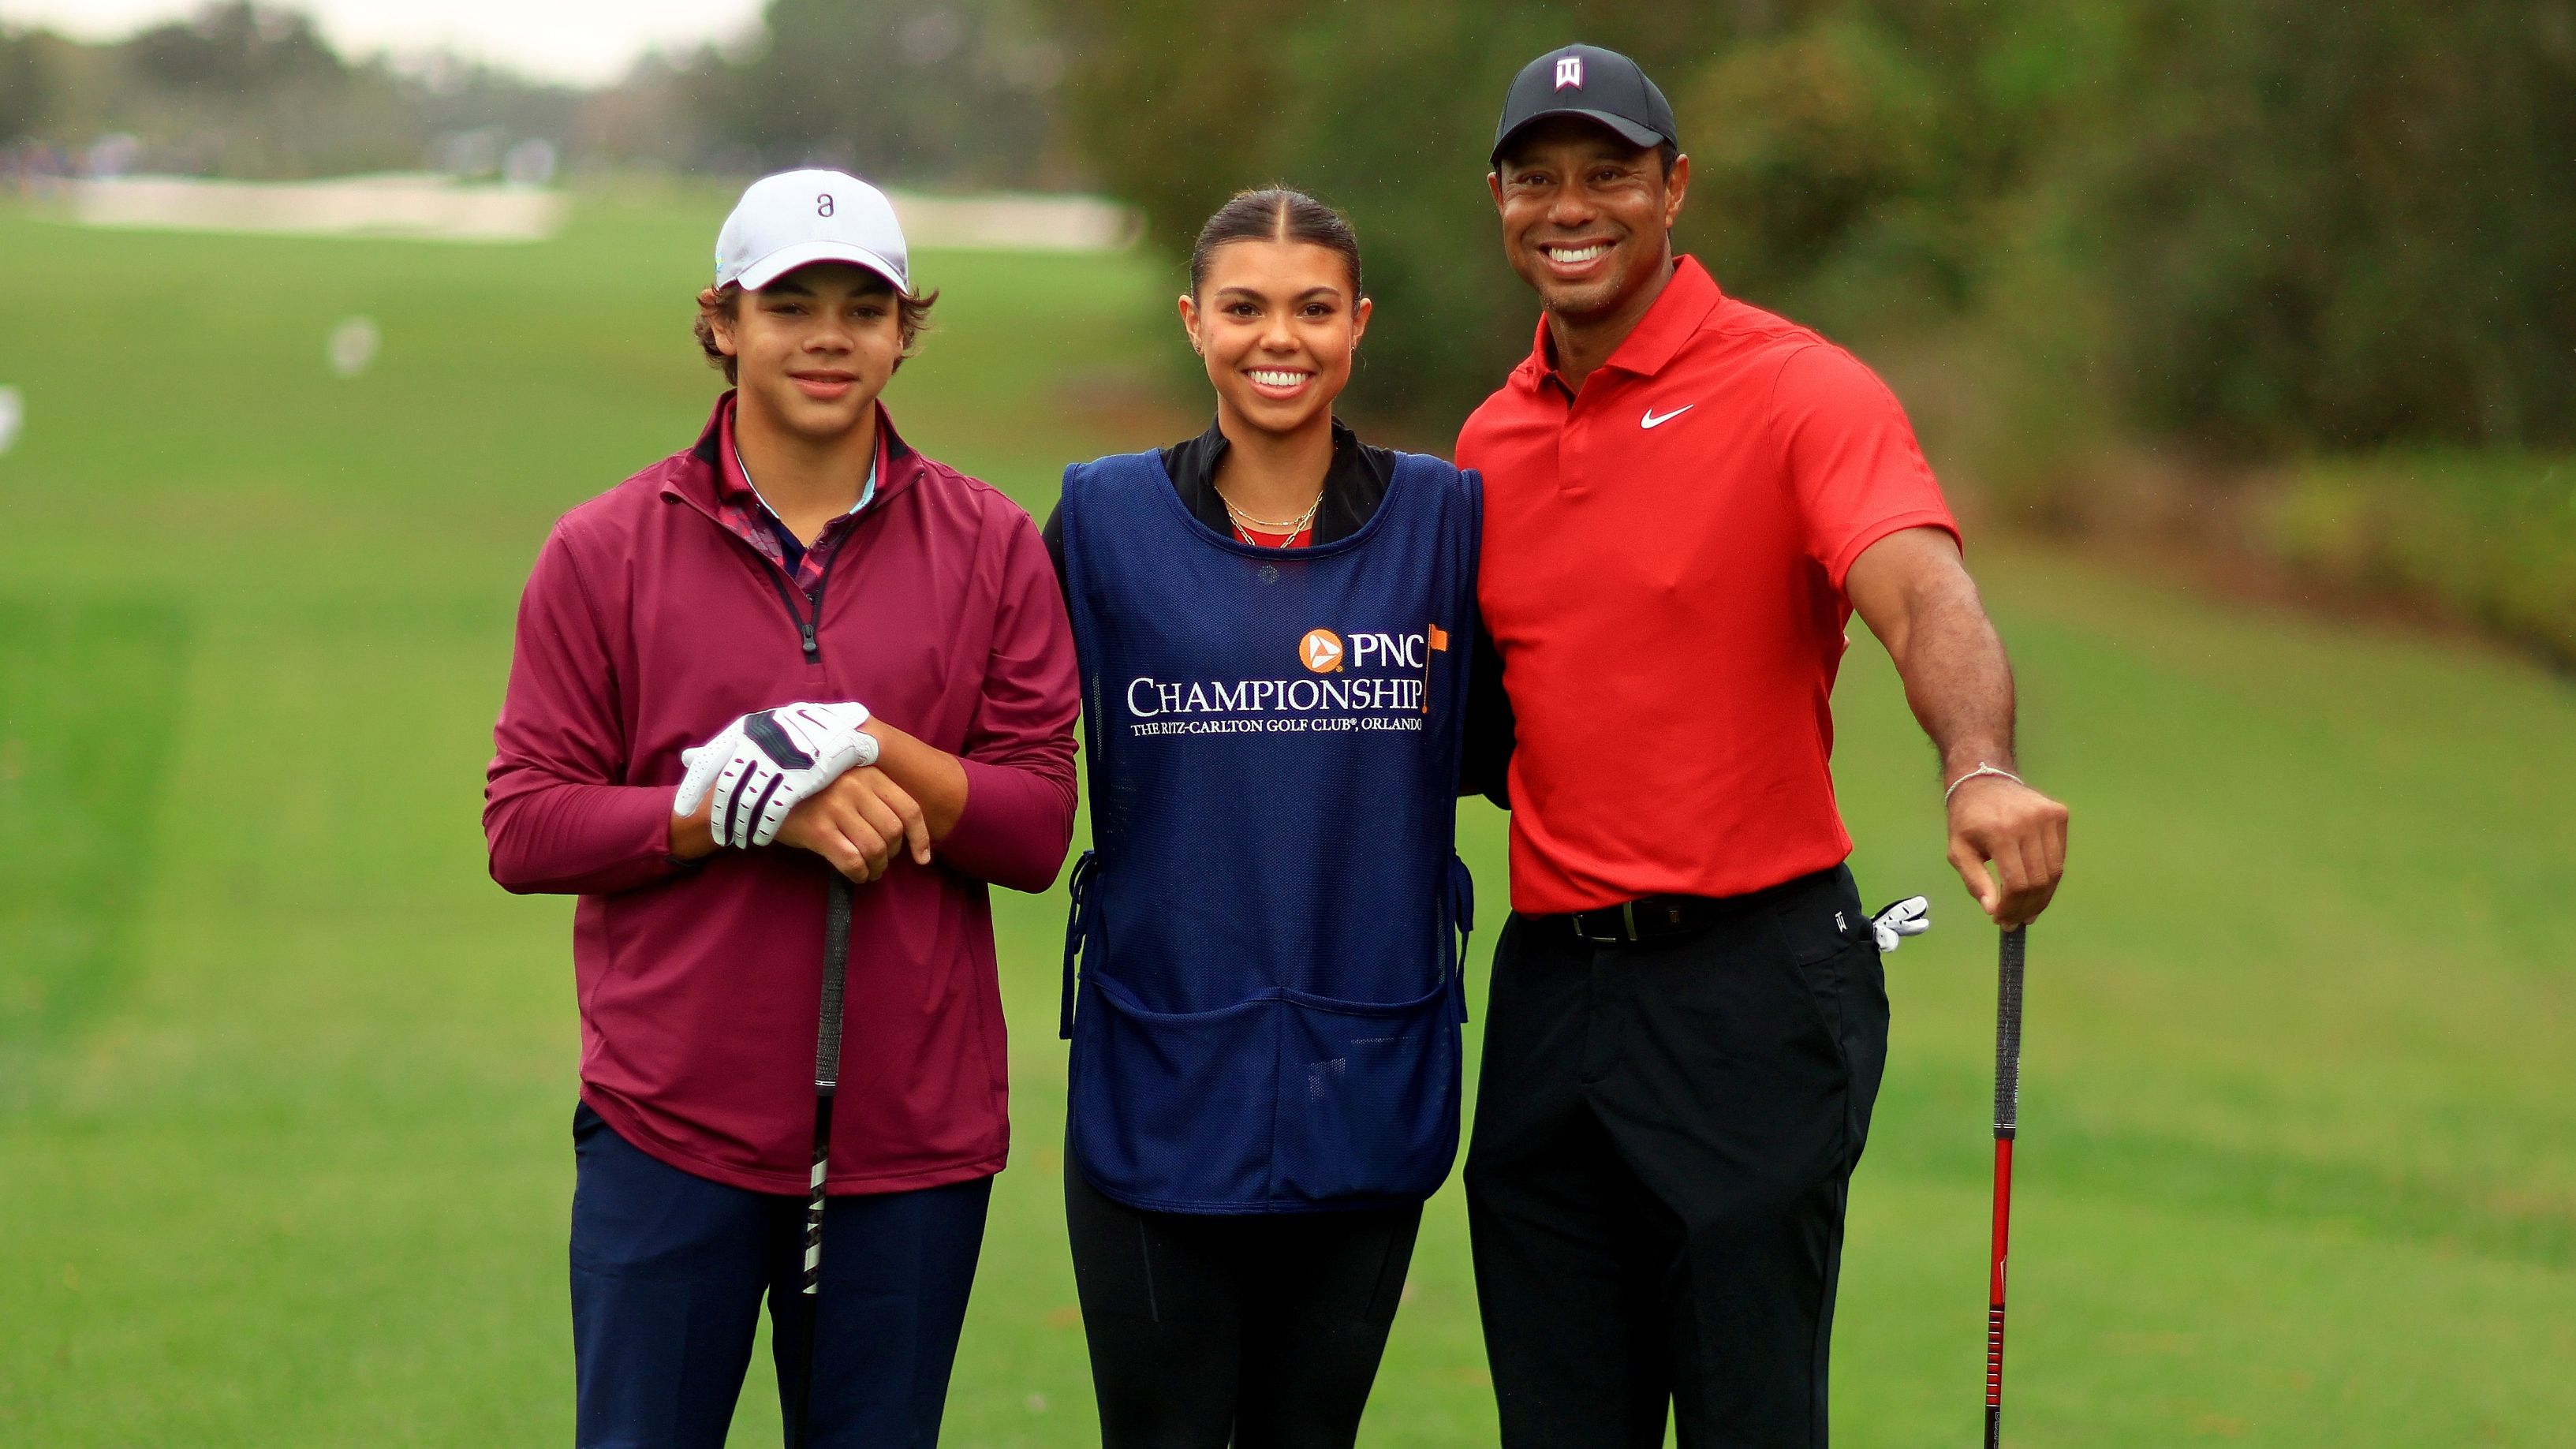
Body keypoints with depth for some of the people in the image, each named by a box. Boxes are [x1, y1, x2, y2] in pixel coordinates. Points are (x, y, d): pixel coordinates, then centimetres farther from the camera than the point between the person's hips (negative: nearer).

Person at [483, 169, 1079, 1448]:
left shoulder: (991, 550, 5)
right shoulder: (604, 552, 3)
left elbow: (1038, 827, 1)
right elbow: (523, 826, -3)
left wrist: (876, 753, -15)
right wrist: (744, 805, -14)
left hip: (912, 1133, 1)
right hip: (670, 1118, -1)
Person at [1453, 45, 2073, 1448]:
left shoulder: (1797, 390, -8)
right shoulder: (1491, 440, 11)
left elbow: (1925, 601, -26)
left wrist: (1979, 770, -45)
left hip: (1749, 978, -5)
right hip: (1548, 981, 6)